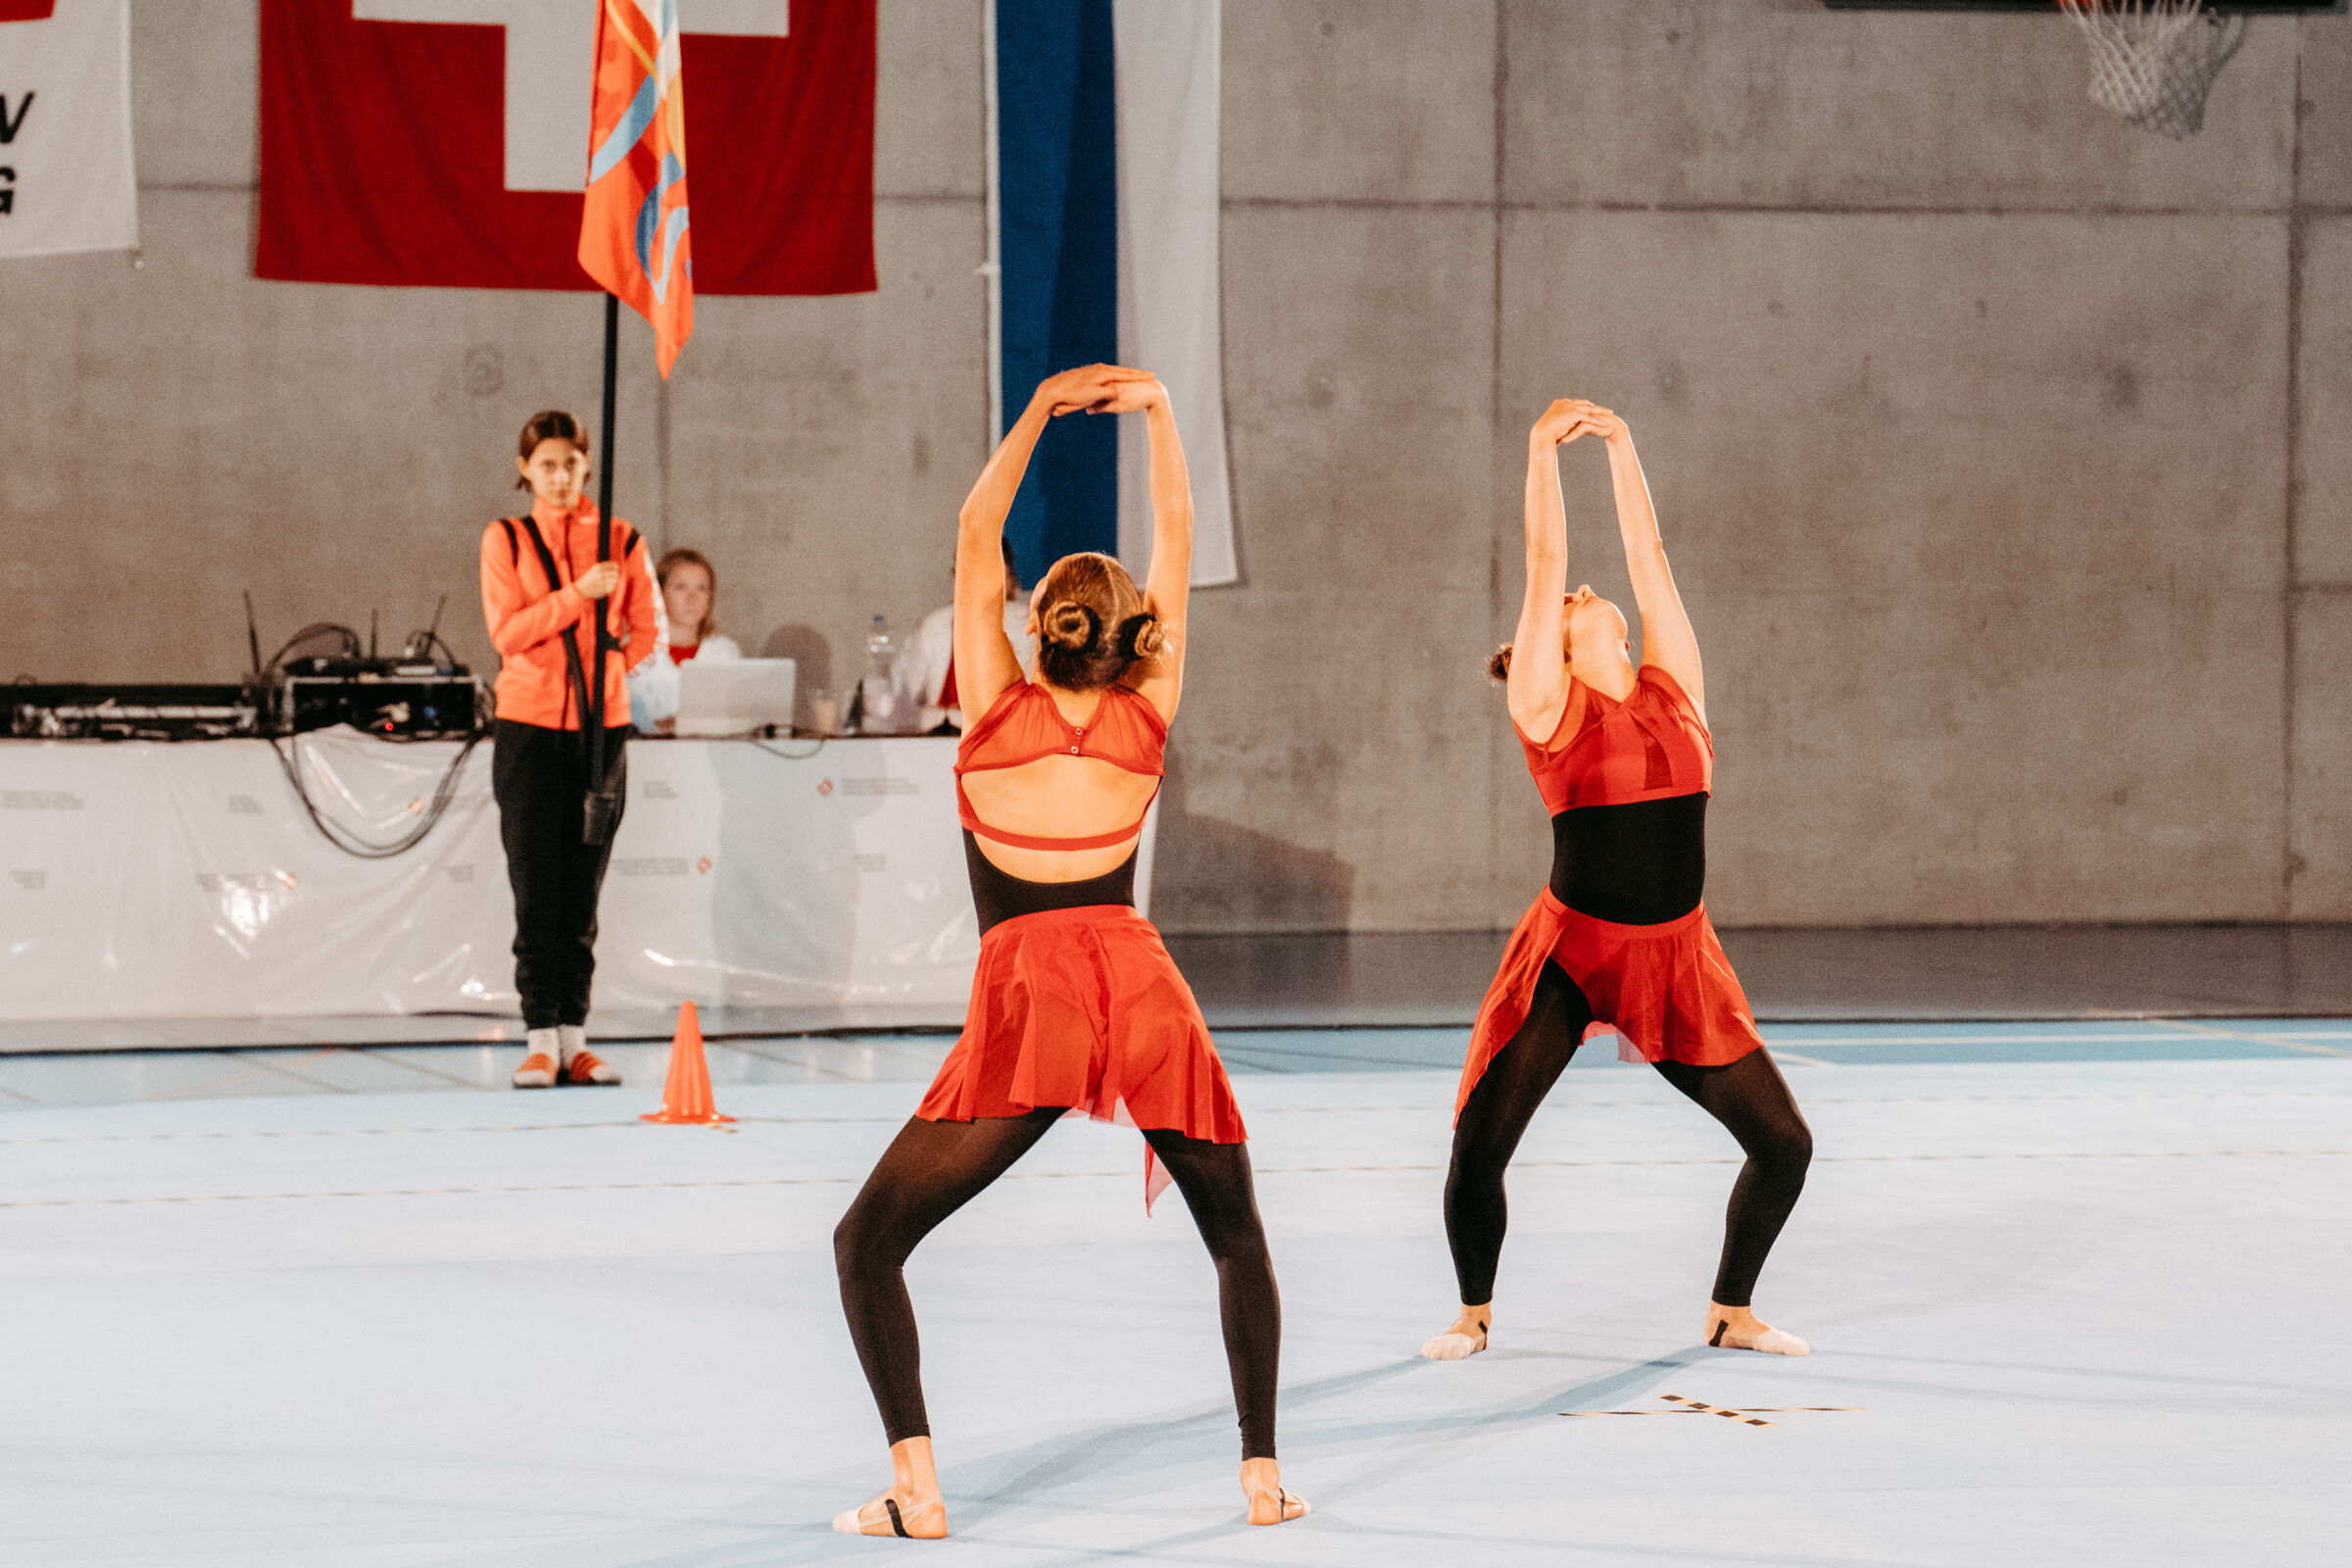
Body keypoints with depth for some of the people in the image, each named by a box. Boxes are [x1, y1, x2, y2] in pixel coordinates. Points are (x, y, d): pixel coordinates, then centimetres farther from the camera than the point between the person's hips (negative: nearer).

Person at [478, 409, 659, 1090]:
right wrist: (577, 594, -17)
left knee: (583, 889, 3)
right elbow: (507, 631, -7)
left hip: (602, 726, 2)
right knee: (537, 887, -5)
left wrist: (606, 666, -6)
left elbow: (644, 632, 11)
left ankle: (573, 1035, 6)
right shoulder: (505, 540, 4)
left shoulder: (621, 542, 8)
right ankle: (541, 1038, -5)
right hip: (529, 727, -2)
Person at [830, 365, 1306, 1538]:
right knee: (1238, 1238, 23)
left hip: (1026, 996, -3)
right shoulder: (1145, 719, 8)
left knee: (870, 1242, 4)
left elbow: (976, 540, 11)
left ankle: (915, 1486, -12)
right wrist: (1156, 414, 13)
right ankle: (1262, 1474, 14)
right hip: (1143, 986, 3)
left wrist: (1039, 413, 10)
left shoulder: (999, 710, 4)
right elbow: (1176, 548, 17)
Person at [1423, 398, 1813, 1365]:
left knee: (1784, 1144, 0)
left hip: (1677, 960, 4)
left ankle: (1731, 1313, 21)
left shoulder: (1673, 687, 8)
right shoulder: (1548, 703, -2)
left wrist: (1620, 444, 12)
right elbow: (1544, 566, -7)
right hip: (1570, 951, -3)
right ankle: (1475, 1313, 16)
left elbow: (1649, 557, 8)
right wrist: (1544, 448, -6)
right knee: (1477, 1146, -9)